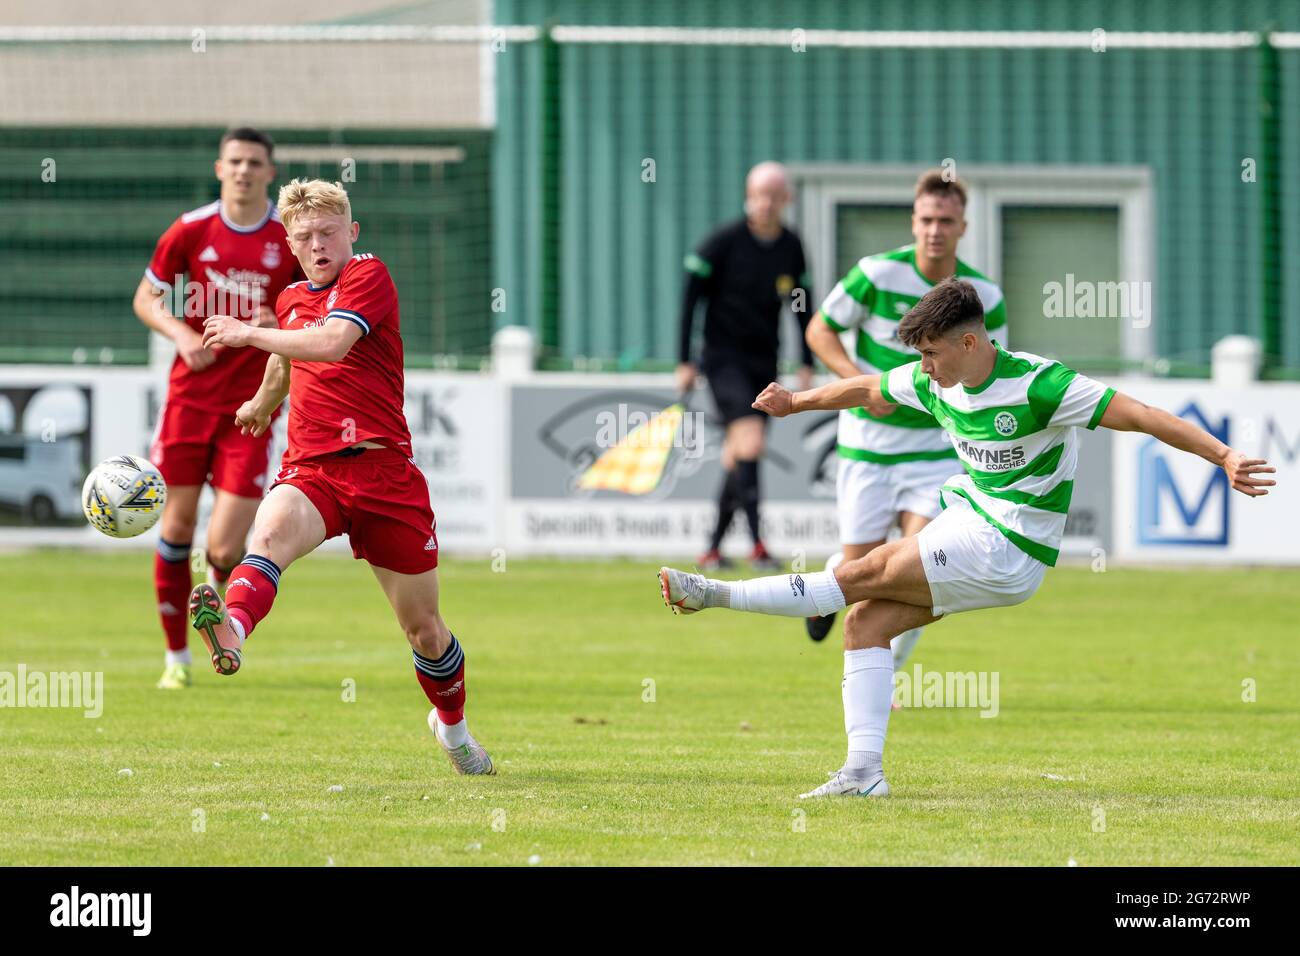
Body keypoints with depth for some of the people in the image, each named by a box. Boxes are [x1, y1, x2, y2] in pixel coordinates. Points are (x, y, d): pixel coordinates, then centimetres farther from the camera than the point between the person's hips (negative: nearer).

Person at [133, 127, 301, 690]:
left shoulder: (293, 238, -3)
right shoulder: (191, 230, 0)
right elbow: (146, 298, 10)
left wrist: (283, 323, -15)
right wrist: (181, 332, -9)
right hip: (190, 395, 1)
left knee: (224, 549, -9)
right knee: (177, 525, 1)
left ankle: (221, 585, 30)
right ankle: (176, 654, 17)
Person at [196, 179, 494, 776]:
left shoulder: (369, 277, -4)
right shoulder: (290, 300, 16)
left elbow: (333, 343, -23)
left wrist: (251, 335, -19)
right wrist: (262, 404, 56)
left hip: (383, 469, -3)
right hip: (310, 469, 3)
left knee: (423, 627, 7)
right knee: (271, 531, -34)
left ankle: (452, 725, 35)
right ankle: (230, 633, -64)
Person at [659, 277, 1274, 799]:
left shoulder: (1038, 385, -20)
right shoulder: (934, 382, 2)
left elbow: (1140, 416, -23)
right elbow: (870, 390, 23)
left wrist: (1224, 457, -29)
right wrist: (796, 402, 37)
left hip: (1009, 550, -8)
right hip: (965, 520, 8)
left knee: (866, 574, -13)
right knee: (866, 622, -4)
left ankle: (717, 594, -8)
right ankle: (864, 772, -6)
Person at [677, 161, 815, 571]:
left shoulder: (792, 248, 5)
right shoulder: (725, 241, -9)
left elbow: (802, 303, 17)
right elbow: (691, 297, -6)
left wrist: (806, 363, 12)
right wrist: (686, 362, -8)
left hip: (764, 363, 5)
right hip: (724, 357, -5)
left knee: (738, 457, 6)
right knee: (750, 441, -21)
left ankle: (713, 548, 14)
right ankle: (757, 543, -24)